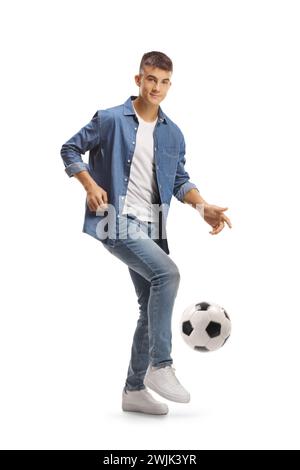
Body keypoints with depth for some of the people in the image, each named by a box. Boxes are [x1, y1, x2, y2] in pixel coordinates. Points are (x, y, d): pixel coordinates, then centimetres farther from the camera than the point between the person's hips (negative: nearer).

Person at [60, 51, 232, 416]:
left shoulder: (173, 133, 12)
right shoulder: (110, 119, -2)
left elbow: (180, 180, 16)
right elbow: (70, 149, 5)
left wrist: (203, 206, -2)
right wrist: (90, 185, -11)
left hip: (151, 230, 7)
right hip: (117, 224, -6)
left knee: (152, 308, 7)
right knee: (167, 274, -27)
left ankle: (134, 389, 21)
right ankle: (161, 366, -14)